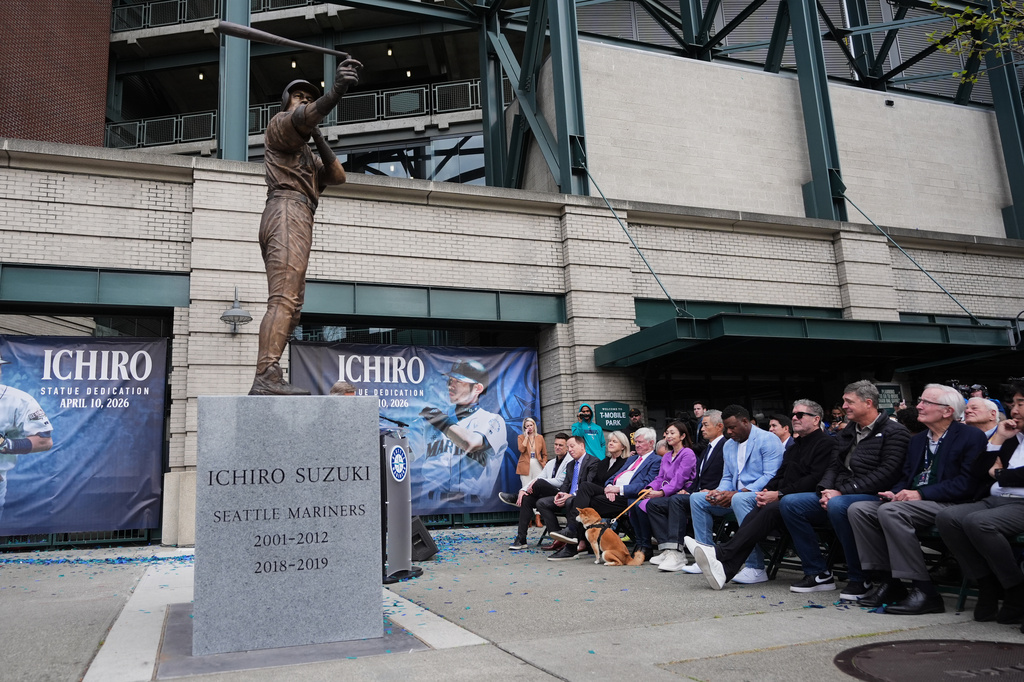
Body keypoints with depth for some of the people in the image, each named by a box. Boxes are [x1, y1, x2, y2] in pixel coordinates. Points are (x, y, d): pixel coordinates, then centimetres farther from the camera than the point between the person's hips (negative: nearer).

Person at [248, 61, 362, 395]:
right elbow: (303, 117, -13)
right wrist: (335, 93, -31)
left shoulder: (306, 153, 36)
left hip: (296, 219, 10)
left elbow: (337, 176, 20)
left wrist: (317, 137, 10)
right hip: (288, 210, -10)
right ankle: (266, 377, -36)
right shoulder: (280, 123, 12)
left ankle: (266, 380, -1)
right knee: (284, 299, -24)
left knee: (289, 305, 3)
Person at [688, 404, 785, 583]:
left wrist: (737, 493, -26)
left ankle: (756, 569, -37)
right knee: (697, 498, -3)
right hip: (735, 495, 9)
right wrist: (719, 492, -5)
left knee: (739, 499, -39)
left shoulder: (768, 440, -9)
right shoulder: (729, 445, 17)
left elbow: (770, 476, -19)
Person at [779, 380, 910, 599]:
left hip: (873, 498, -7)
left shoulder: (895, 432, -4)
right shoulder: (845, 433, 20)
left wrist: (842, 492, -19)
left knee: (838, 505, -38)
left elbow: (886, 474, -16)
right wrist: (826, 490, -6)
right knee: (789, 503, -11)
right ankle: (819, 574, -5)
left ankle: (858, 579, -21)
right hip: (838, 495, 8)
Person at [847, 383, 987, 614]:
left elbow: (968, 483, -13)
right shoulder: (917, 440, 21)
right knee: (858, 509, -13)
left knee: (890, 511, -33)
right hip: (910, 502, 8)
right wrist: (894, 493, -4)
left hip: (948, 505, -8)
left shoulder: (972, 437, -3)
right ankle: (887, 582, -10)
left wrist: (921, 494, -19)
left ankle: (924, 591, -25)